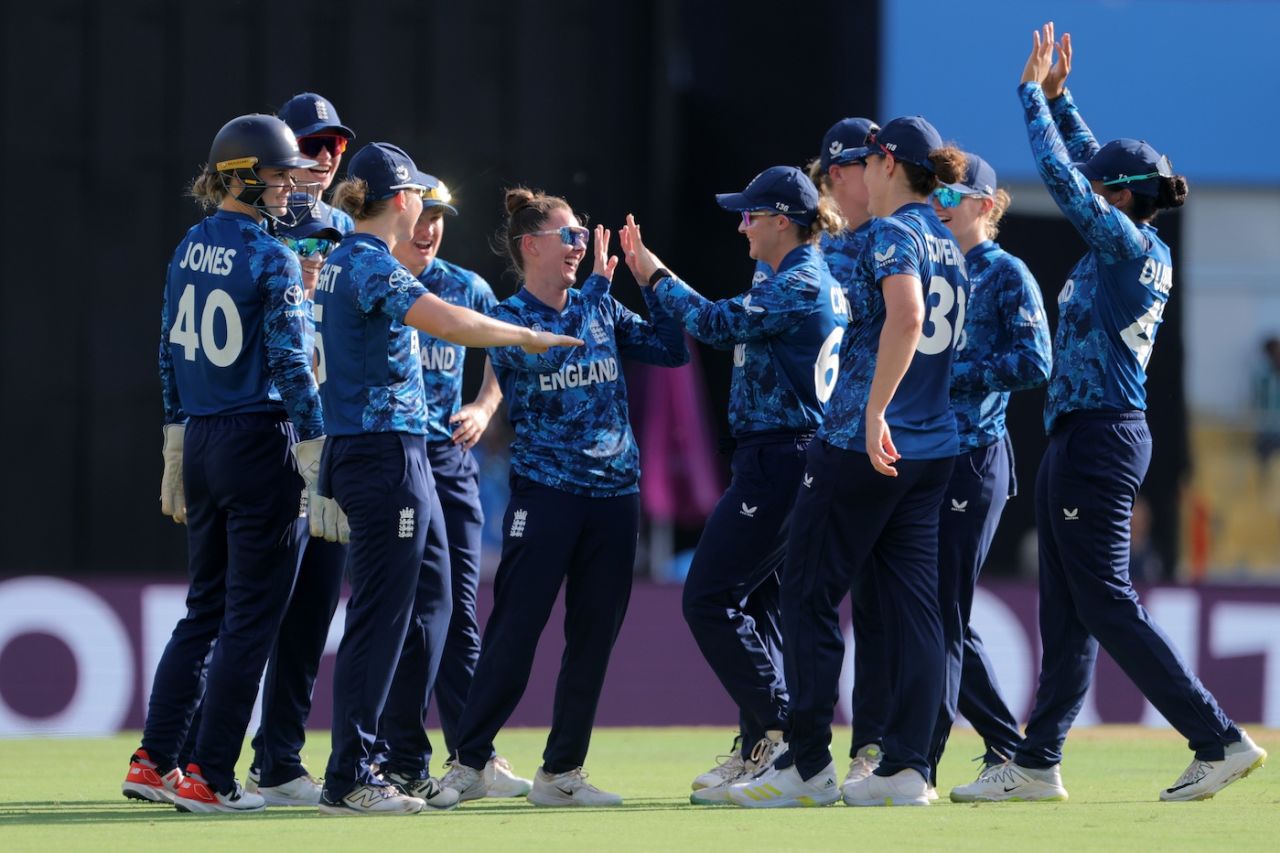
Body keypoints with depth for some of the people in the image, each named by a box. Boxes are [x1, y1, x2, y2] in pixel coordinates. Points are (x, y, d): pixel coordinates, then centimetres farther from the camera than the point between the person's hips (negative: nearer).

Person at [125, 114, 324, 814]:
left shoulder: (189, 250, 9)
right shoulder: (273, 260, -13)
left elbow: (171, 355, 13)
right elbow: (290, 366, -17)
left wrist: (177, 454, 19)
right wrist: (320, 464, -16)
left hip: (201, 442, 7)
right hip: (260, 442, -7)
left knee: (204, 610, 17)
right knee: (251, 616, 0)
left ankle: (154, 762, 15)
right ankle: (209, 778, -1)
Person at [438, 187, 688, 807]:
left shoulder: (599, 310, 12)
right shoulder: (507, 318, -2)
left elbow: (671, 350, 8)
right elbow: (543, 351, -22)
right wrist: (598, 281, -16)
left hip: (613, 493, 5)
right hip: (544, 493, -5)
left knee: (594, 638, 5)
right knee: (514, 632, -8)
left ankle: (561, 773, 12)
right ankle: (470, 763, 0)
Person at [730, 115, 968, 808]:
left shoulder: (893, 233, -12)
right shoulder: (946, 243, 15)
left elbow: (906, 316, -28)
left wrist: (874, 412, -31)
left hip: (865, 443, -8)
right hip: (932, 449, 8)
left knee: (810, 594, 0)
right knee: (912, 602, 5)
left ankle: (807, 766, 1)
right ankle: (906, 765, 2)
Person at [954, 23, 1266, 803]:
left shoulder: (1129, 244, -12)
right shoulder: (1145, 252, 12)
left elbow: (1063, 176, -14)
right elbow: (1090, 165, 25)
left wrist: (1034, 91, -5)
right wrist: (1057, 95, 24)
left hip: (1099, 439, -10)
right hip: (1084, 439, 10)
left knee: (1107, 606, -10)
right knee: (1066, 614, 10)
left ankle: (1221, 740, -12)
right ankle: (1038, 766, 12)